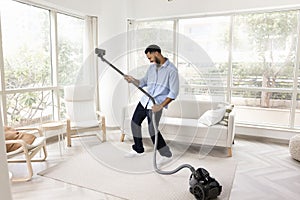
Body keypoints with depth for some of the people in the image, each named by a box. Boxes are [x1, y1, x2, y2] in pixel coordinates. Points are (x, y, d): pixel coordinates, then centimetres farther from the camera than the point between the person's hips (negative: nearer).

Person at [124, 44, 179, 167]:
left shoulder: (171, 70, -14)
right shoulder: (152, 67, 9)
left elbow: (174, 92, -17)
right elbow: (143, 83, 16)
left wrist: (161, 106, -23)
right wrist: (132, 80, -3)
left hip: (157, 104, -8)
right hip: (145, 100, 8)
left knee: (152, 130, -13)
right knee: (135, 122, 13)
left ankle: (167, 155, 7)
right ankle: (138, 149, 32)